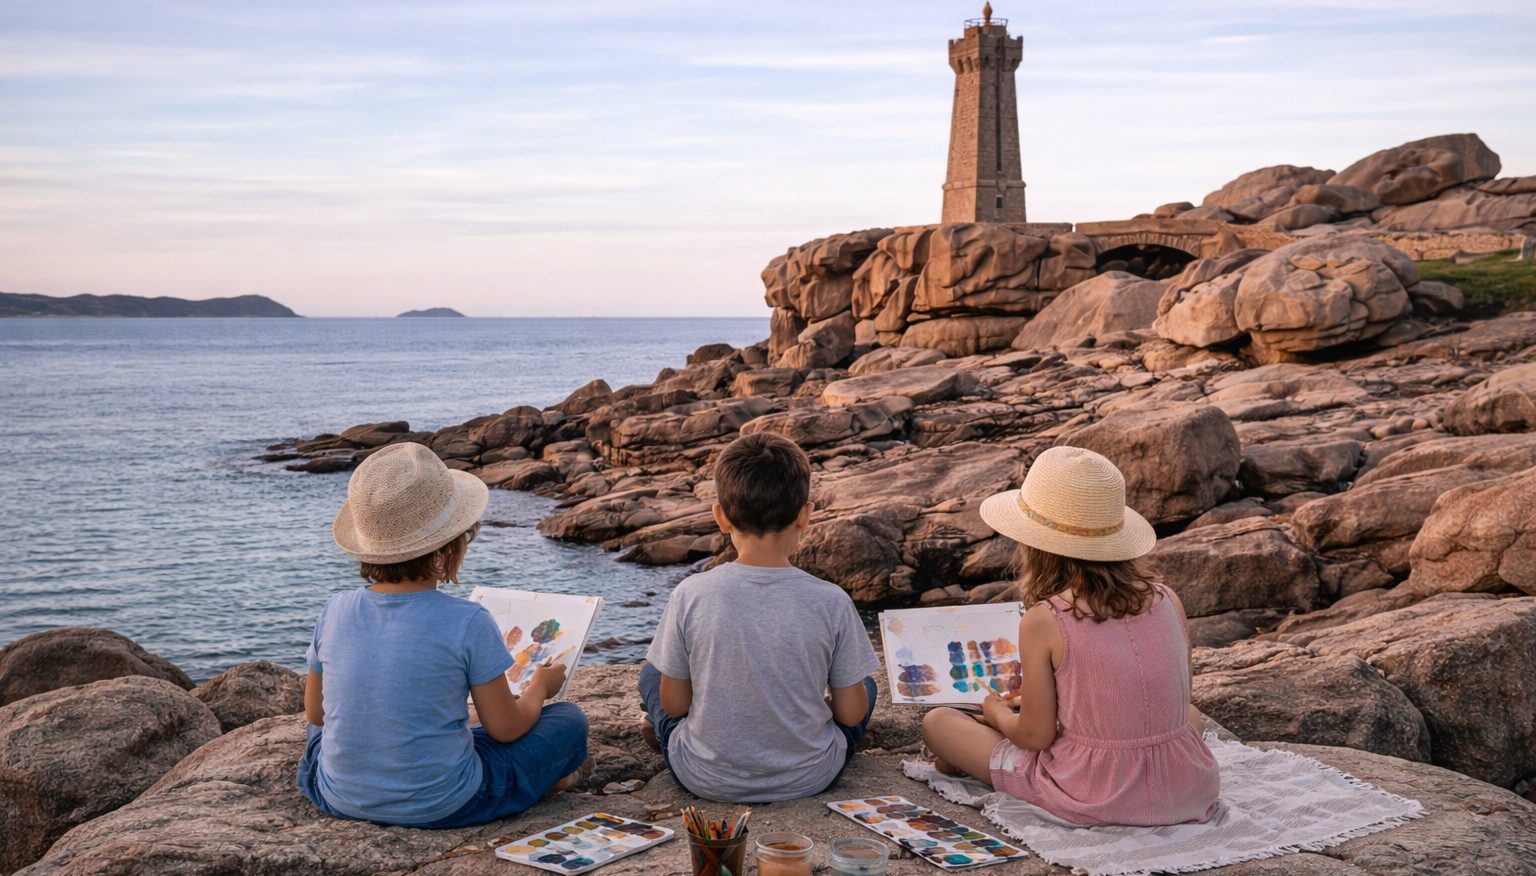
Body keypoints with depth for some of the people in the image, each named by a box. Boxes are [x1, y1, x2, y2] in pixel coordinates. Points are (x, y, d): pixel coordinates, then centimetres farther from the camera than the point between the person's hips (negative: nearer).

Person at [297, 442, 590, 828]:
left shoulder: (336, 612, -7)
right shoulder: (467, 622, -19)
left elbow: (315, 712, 8)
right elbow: (506, 728, -9)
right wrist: (540, 686, 12)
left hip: (338, 799, 4)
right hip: (442, 807, -4)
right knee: (569, 721, 10)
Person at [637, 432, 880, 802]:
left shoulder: (690, 595, -17)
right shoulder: (831, 602, -17)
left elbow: (674, 703, -6)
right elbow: (851, 714, -8)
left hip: (706, 779, 0)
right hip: (810, 779, 0)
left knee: (651, 673, 25)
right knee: (865, 687, 28)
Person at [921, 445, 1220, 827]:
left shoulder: (1042, 621, -13)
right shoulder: (1168, 602, -1)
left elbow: (1035, 735, -8)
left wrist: (998, 712, 16)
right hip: (1189, 794, 3)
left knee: (937, 722, 9)